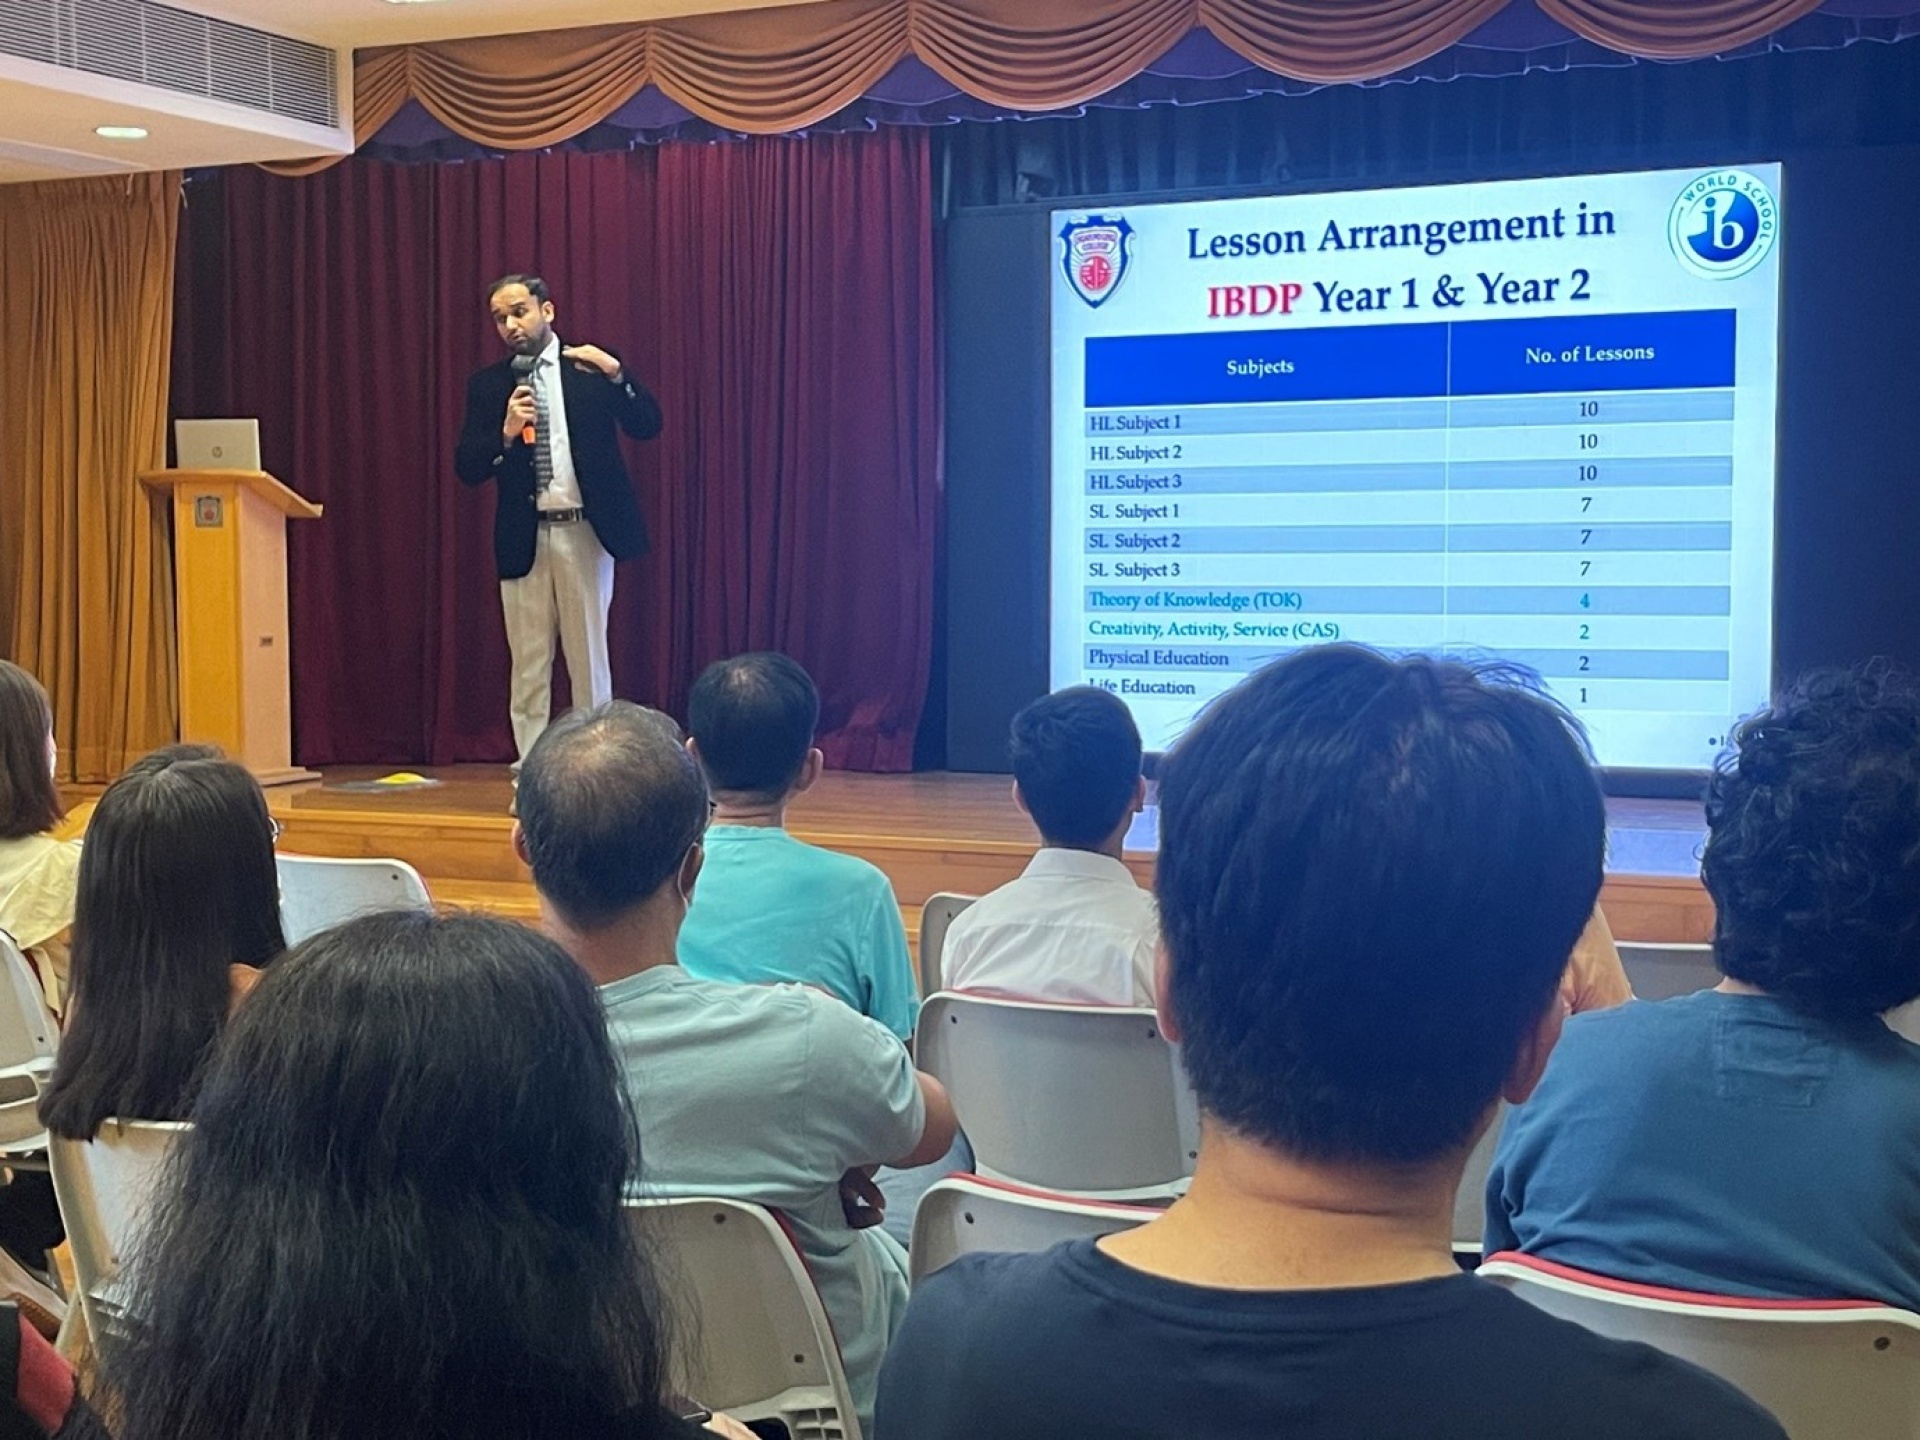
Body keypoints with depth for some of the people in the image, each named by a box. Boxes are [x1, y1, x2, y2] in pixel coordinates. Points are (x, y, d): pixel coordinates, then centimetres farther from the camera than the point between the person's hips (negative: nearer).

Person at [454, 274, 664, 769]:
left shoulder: (594, 366, 4)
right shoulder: (488, 385, 8)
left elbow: (647, 427, -2)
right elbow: (467, 468, 3)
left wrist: (616, 374, -15)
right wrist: (506, 433, -14)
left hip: (585, 531, -2)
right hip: (523, 538, 2)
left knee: (588, 656, 3)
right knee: (528, 663, 4)